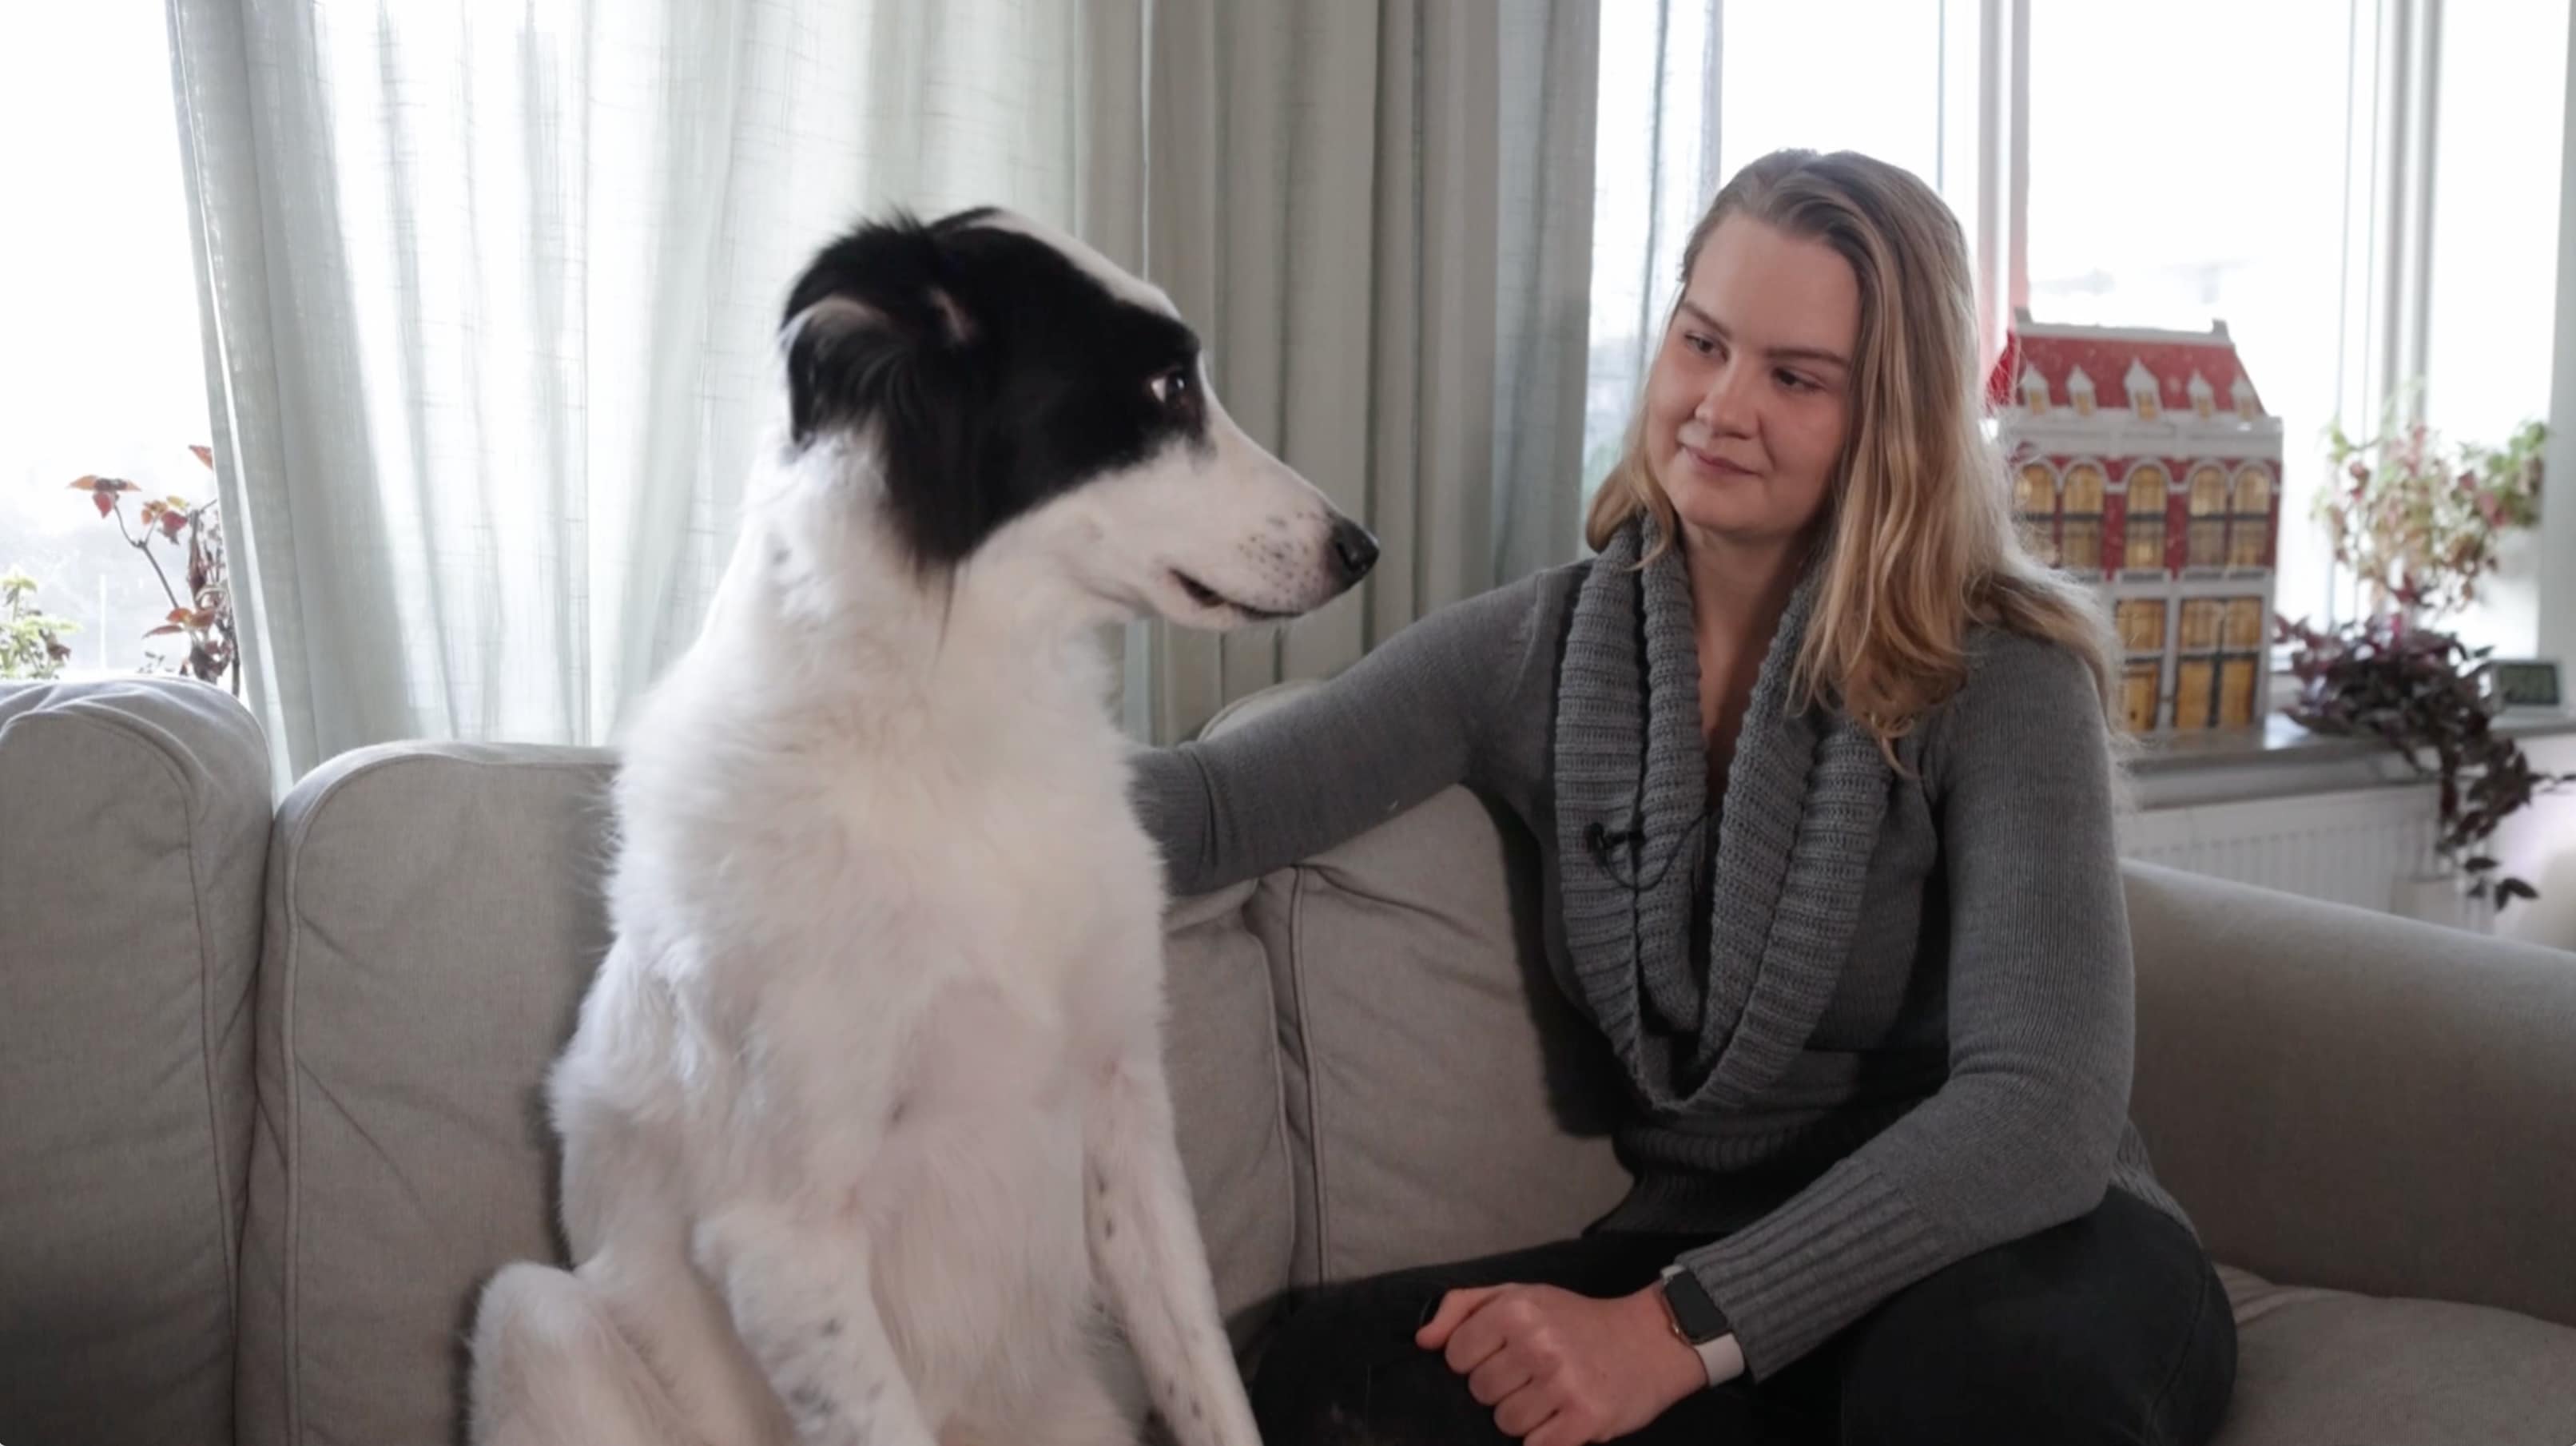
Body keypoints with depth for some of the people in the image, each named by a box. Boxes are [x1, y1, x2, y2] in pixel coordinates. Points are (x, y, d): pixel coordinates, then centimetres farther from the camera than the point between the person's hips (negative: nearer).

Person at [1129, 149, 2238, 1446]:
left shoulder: (2001, 679, -11)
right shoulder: (1535, 652, 0)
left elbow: (2041, 1108, -22)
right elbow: (1217, 799, -11)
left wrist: (1682, 1327, -30)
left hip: (2027, 1250, -2)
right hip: (1700, 1235, 3)